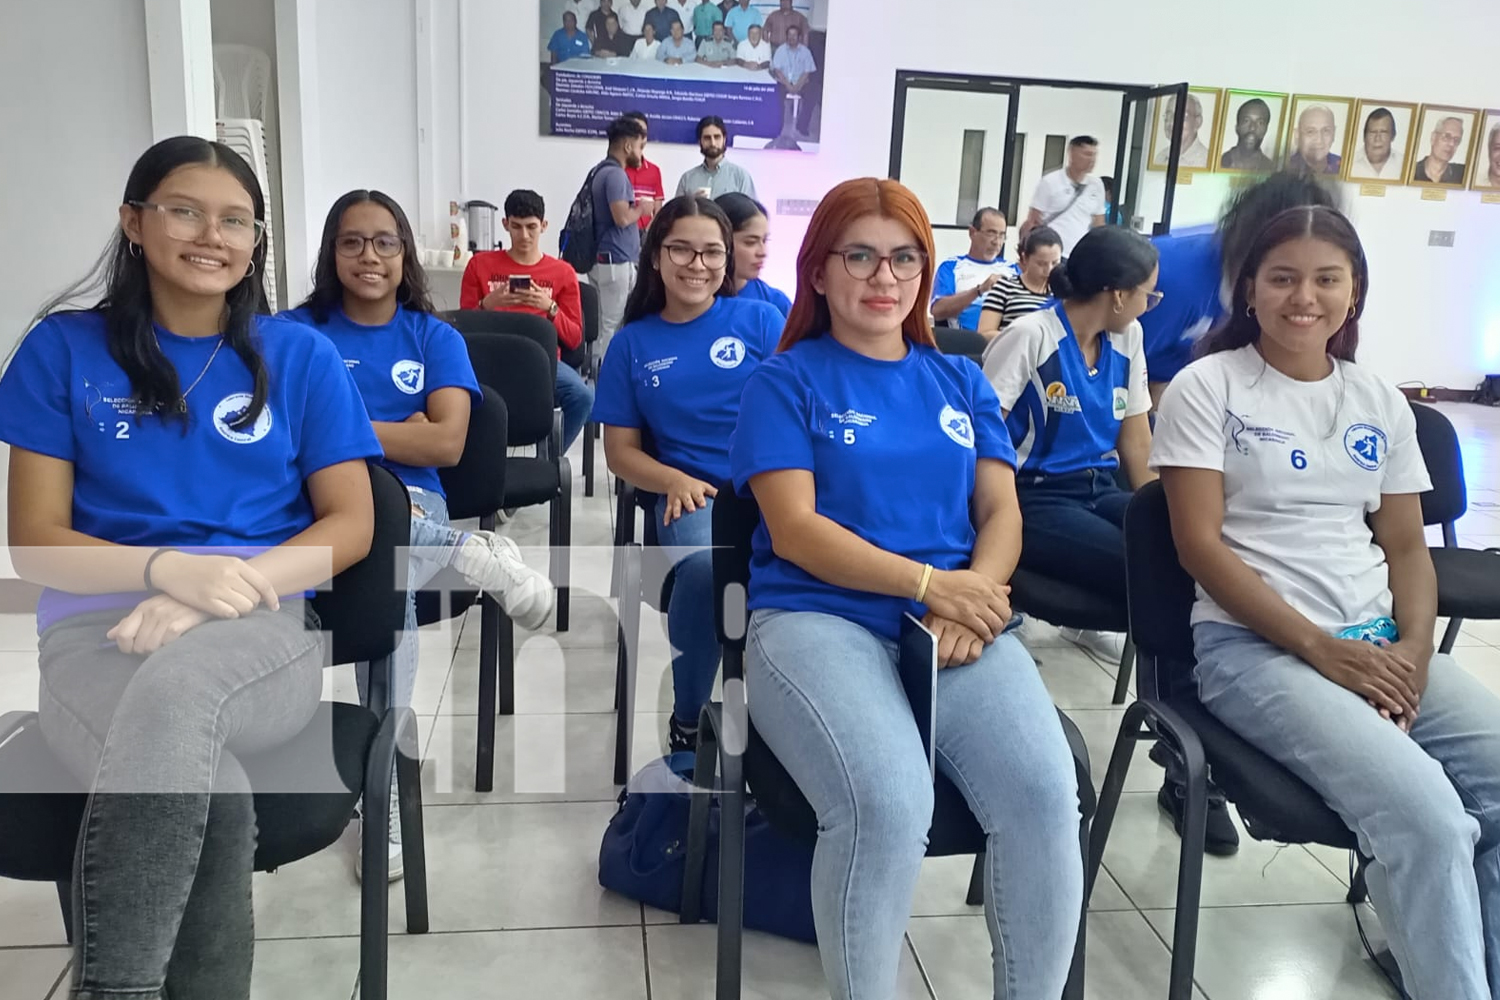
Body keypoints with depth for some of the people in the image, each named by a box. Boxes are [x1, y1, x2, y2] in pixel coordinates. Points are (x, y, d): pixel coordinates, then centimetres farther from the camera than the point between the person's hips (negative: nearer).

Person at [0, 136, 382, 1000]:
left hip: (266, 631, 1)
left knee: (175, 685, -38)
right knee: (214, 795, -35)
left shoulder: (301, 355, 9)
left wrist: (227, 589, -14)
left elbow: (351, 525, 4)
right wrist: (169, 568, -16)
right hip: (97, 624, 0)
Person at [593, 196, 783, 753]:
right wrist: (675, 480, -8)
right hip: (695, 495, 0)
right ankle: (687, 719, -10)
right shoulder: (632, 343, 15)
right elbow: (620, 451, 13)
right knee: (707, 562, -37)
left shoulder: (760, 320, 11)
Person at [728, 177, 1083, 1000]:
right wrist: (929, 583, -14)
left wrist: (971, 595, -10)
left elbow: (1001, 513, 12)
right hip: (817, 617, -3)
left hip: (958, 619, 4)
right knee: (887, 802, -32)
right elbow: (794, 530, -4)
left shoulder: (960, 381, 20)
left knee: (1045, 792, -25)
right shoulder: (786, 381, 7)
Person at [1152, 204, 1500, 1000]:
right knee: (1424, 813, -27)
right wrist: (1319, 647, -15)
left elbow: (1407, 547, 14)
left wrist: (1414, 649, -6)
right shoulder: (1207, 387, -1)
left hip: (1380, 640, 6)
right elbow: (1200, 544, -9)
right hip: (1253, 644, -5)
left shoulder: (1380, 404, 14)